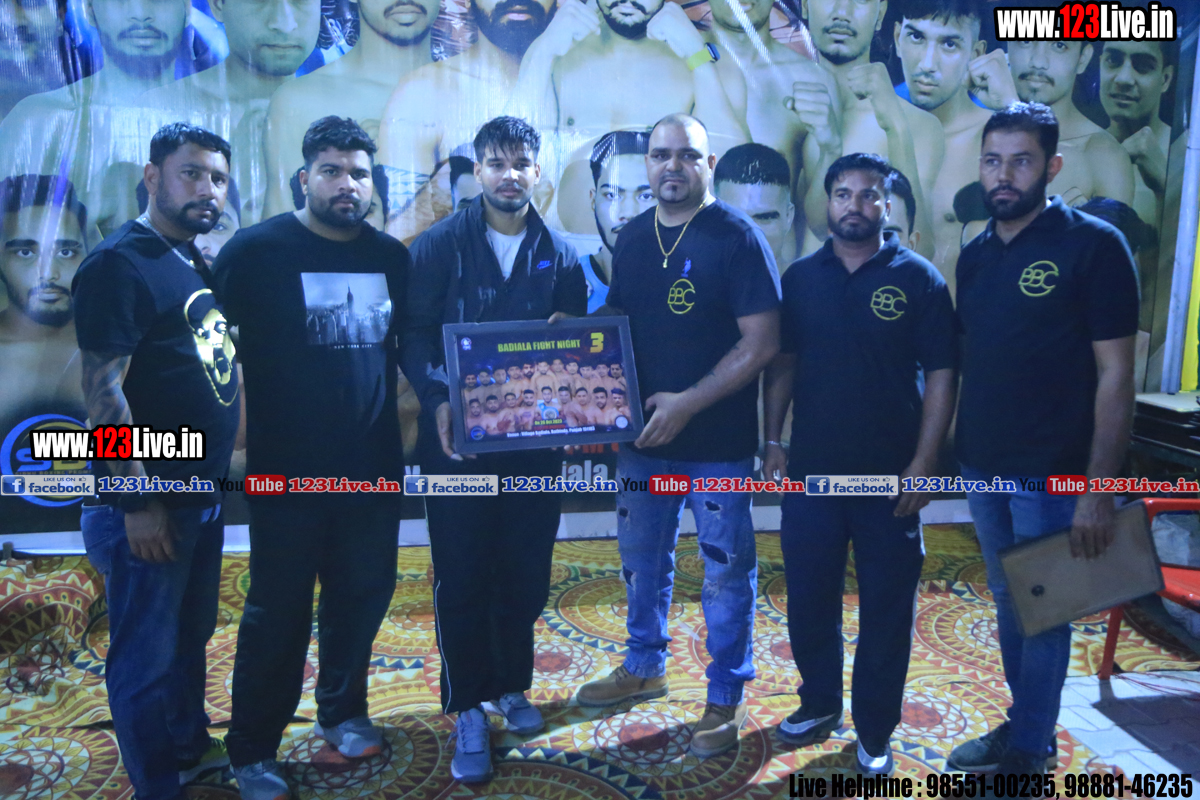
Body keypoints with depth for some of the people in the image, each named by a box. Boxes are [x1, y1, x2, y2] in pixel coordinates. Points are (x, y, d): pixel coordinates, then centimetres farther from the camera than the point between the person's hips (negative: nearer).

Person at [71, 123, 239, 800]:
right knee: (148, 651, 7)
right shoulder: (120, 263, -15)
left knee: (192, 635, 22)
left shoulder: (197, 263, 11)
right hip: (151, 505, -8)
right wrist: (138, 502, -20)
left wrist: (218, 471, 16)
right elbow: (103, 390, -20)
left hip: (205, 495, 9)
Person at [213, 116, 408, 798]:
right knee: (280, 608, 5)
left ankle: (342, 711, 35)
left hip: (373, 462, 4)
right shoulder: (256, 250, -4)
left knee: (363, 592, 13)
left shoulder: (393, 256, 7)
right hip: (288, 467, -4)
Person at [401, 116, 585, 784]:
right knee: (462, 576, 4)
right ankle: (469, 710, 19)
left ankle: (512, 685, 33)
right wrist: (437, 398, -20)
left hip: (535, 441, 3)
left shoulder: (560, 255, 8)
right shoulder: (440, 245, -1)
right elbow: (415, 332, -5)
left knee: (525, 572, 11)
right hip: (458, 438, -2)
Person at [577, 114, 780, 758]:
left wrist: (688, 402, -19)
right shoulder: (633, 238, 7)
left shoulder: (737, 237, -11)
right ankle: (644, 667, 41)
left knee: (725, 570, 7)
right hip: (643, 436, 6)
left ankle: (726, 699, 25)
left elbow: (762, 342, -15)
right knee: (642, 557, 19)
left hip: (718, 441, -6)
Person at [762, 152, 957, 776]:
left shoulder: (919, 278, -3)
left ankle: (875, 732, 26)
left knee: (887, 608, 9)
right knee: (809, 597, 13)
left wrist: (924, 462, -11)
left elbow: (940, 375, -5)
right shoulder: (800, 278, 5)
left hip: (889, 476, -2)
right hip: (811, 471, 3)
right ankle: (820, 704, 34)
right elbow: (782, 364, 9)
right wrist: (773, 442, 2)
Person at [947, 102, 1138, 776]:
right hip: (983, 465, 6)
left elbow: (1115, 374, -13)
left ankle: (1028, 753, 26)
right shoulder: (977, 254, 7)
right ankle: (1026, 724, 37)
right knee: (1008, 602, 18)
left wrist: (1098, 490, -16)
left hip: (1052, 473, -6)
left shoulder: (1094, 245, -10)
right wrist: (947, 448, 8)